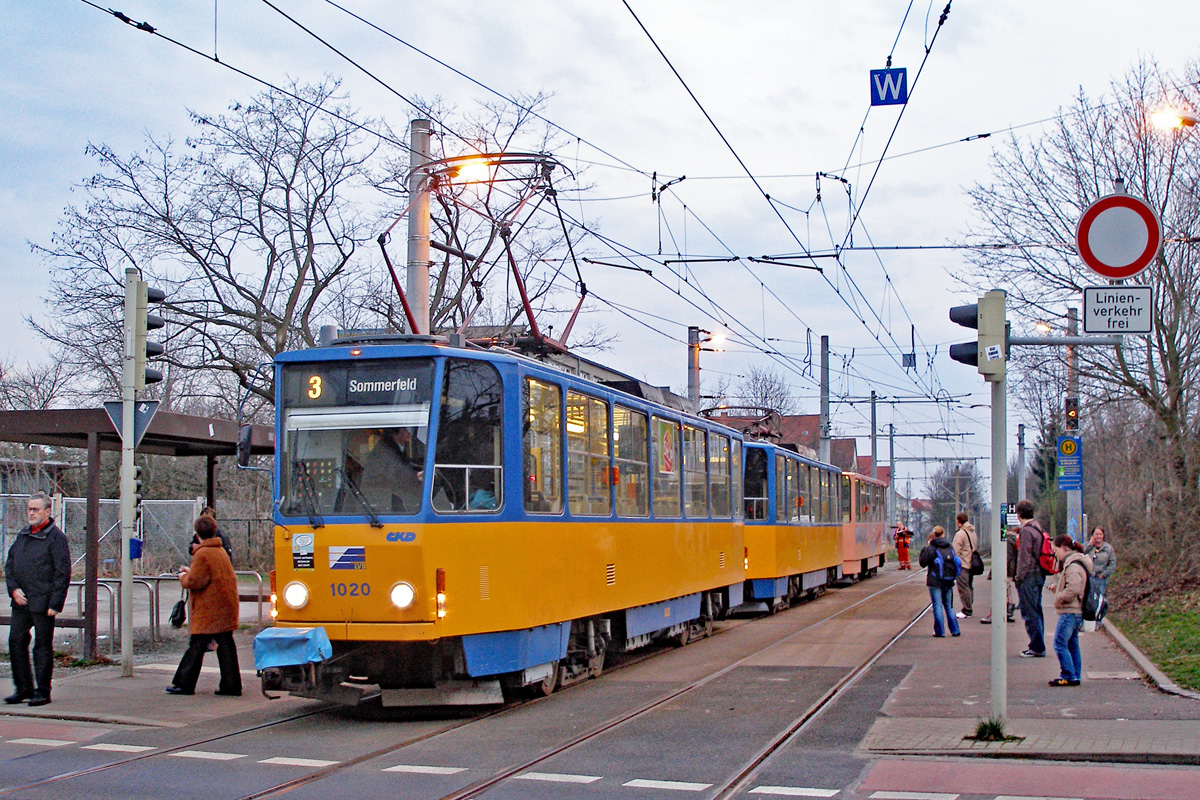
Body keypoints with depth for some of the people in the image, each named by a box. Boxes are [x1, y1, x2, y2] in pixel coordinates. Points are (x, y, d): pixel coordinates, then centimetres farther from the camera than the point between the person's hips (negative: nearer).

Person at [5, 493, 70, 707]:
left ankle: (42, 691, 8)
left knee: (43, 646, -1)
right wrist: (13, 589, 1)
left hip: (43, 602, -7)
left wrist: (55, 604, -15)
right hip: (20, 601, 7)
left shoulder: (56, 537, -7)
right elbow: (9, 564, 18)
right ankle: (24, 688, 17)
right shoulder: (22, 535, 14)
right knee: (16, 641, 7)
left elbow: (63, 573, -10)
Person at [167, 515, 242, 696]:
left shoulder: (202, 554, -13)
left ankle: (184, 684, 4)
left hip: (207, 611, -8)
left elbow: (195, 581, -16)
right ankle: (231, 684, 5)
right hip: (226, 609, 8)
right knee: (225, 646, 6)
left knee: (196, 646, -1)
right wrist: (190, 572, 24)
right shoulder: (221, 551, 14)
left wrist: (183, 578, 4)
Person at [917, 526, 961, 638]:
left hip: (935, 582, -5)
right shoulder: (950, 548, 6)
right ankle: (955, 630, 14)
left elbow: (922, 562, -7)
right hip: (948, 582, 5)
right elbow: (954, 562, 14)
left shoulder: (930, 548, -11)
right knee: (949, 606, 14)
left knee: (937, 606, -1)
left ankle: (940, 631, -2)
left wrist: (924, 549, 4)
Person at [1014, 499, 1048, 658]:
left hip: (1029, 577, -10)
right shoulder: (1038, 528, 13)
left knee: (1030, 613, -5)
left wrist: (1019, 577, -12)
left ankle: (1037, 648, -3)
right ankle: (1038, 646, 20)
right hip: (1039, 575, 10)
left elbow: (1025, 557, -18)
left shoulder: (1026, 531, -16)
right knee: (1036, 612, 15)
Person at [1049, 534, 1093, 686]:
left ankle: (1068, 676, -8)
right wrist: (1057, 586, 11)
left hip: (1070, 612, -11)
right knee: (1072, 645, 14)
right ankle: (1076, 676, 18)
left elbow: (1073, 589, -26)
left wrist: (1059, 598, -14)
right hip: (1076, 612, 11)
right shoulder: (1072, 562, 17)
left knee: (1060, 644, -9)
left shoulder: (1073, 565, -17)